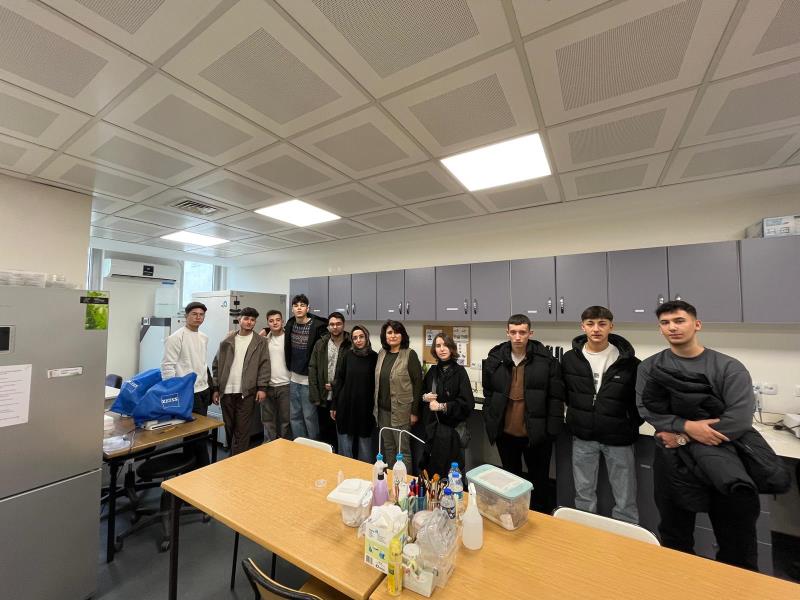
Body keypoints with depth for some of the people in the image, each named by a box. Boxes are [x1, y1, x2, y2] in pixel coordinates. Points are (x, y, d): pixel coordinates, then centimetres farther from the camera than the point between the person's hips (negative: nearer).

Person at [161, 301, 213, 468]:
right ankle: (203, 467, 10)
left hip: (203, 390, 7)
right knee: (199, 433, -2)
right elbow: (167, 366, -14)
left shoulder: (204, 337, 11)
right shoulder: (176, 337, -12)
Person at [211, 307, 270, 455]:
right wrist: (216, 389, 5)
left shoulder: (261, 342, 1)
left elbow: (264, 366, -4)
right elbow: (217, 366, 10)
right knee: (229, 428, 15)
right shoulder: (226, 342, 8)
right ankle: (232, 456, 33)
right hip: (226, 392, 3)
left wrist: (262, 388, -11)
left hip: (247, 392, -3)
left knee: (242, 430, 0)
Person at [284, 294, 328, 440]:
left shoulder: (317, 326, -16)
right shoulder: (290, 324, 2)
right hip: (293, 378, 6)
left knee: (309, 417, 3)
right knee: (294, 416, 15)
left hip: (309, 379, -6)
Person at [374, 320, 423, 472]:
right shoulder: (382, 354, 6)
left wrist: (414, 411, -12)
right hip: (383, 410, 6)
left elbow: (417, 383, -11)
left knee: (402, 449, 4)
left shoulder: (410, 354, -10)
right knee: (387, 448, 17)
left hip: (401, 410, -5)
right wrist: (376, 407, 11)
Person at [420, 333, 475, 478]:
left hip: (452, 429, -5)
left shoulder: (459, 371, -12)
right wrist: (424, 398, -5)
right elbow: (422, 393, 17)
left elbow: (467, 403, -18)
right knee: (432, 470, 14)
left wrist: (442, 407, -18)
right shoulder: (432, 371, 5)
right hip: (432, 428, 5)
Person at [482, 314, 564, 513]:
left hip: (536, 434, -2)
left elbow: (556, 398, -6)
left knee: (540, 480, 18)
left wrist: (552, 430, -8)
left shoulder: (546, 360, -10)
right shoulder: (494, 359, -4)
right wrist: (491, 425, 1)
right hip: (506, 433, 3)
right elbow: (488, 395, 3)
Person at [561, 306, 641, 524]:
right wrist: (578, 416, 4)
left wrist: (633, 425, -3)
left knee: (625, 499, 12)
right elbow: (563, 393, 7)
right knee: (584, 495, 16)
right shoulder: (570, 359, -4)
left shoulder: (627, 360, -9)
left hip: (618, 438, -2)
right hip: (582, 437, 2)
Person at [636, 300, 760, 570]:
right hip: (672, 463, 2)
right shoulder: (650, 367, -2)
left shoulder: (729, 368, -7)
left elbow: (740, 420, -16)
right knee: (674, 541, 20)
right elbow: (646, 409, -11)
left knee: (738, 545, 14)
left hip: (724, 463, -1)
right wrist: (686, 426, -25)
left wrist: (684, 438, -16)